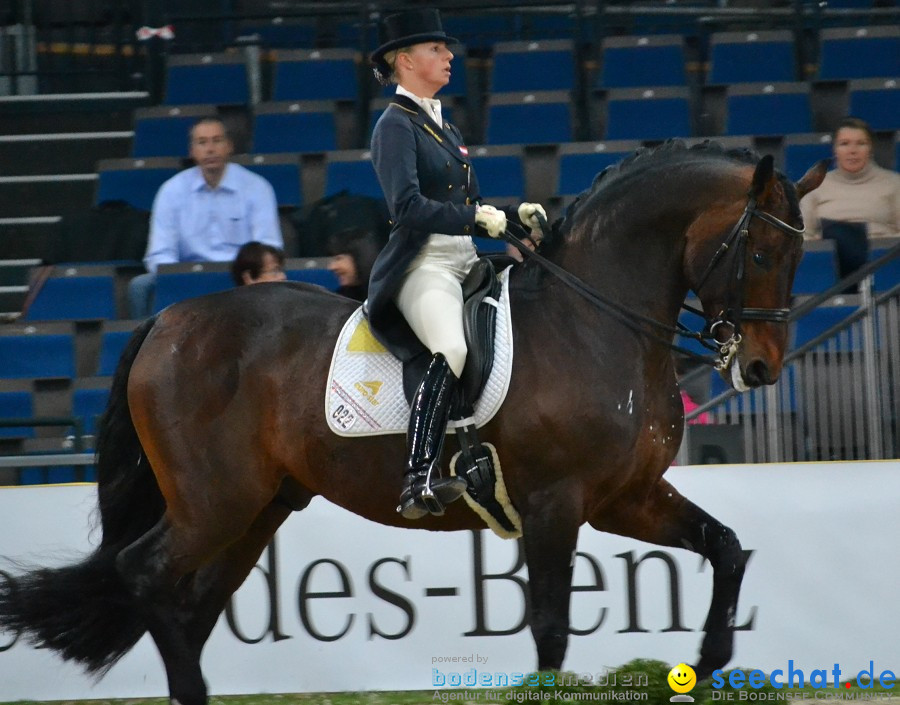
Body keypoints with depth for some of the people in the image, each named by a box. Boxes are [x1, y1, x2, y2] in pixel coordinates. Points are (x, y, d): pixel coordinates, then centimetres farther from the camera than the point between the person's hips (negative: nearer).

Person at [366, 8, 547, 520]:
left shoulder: (444, 127, 23)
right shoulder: (396, 125, -4)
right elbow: (409, 207, -17)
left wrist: (514, 216, 8)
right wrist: (479, 218, -20)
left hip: (466, 263, 10)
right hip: (422, 264, -10)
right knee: (452, 350, -34)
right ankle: (420, 482, -42)